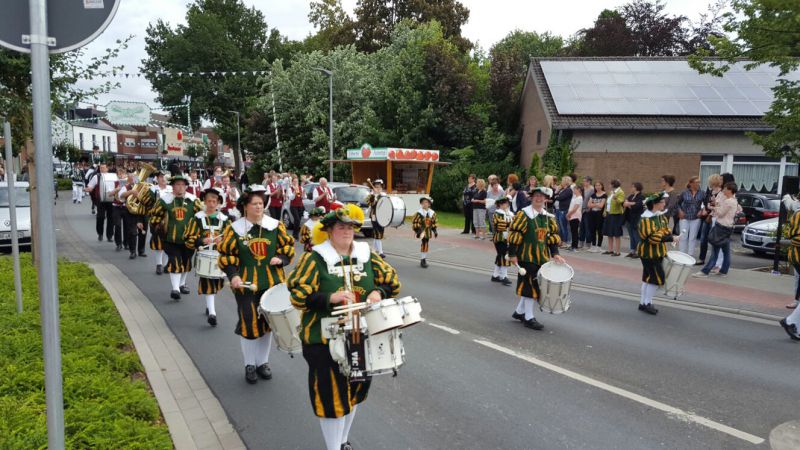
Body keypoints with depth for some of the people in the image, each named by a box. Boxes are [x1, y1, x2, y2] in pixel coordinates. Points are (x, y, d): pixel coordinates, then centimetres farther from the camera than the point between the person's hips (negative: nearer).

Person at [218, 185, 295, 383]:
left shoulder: (275, 225, 1)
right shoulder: (234, 229, -4)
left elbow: (288, 246, 8)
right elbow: (226, 255, -1)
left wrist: (281, 258, -11)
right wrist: (233, 275, -15)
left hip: (272, 283, 2)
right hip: (246, 284, -2)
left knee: (268, 322, 10)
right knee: (249, 323, 0)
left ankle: (263, 362, 27)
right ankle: (250, 365, 20)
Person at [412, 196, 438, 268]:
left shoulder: (432, 213, 7)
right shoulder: (419, 213, -10)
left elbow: (434, 223, 16)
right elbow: (415, 223, -10)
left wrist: (435, 231, 11)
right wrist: (417, 231, -15)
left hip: (428, 232, 5)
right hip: (422, 231, -5)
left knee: (426, 245, 11)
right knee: (424, 245, -13)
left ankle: (424, 260, 21)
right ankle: (422, 260, -7)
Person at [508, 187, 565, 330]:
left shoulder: (549, 217, 10)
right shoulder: (523, 214, -9)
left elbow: (553, 235, 13)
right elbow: (514, 234, -11)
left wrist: (555, 254, 3)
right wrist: (512, 255, -13)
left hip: (542, 257, 6)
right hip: (527, 256, -6)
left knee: (533, 284, 11)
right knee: (530, 284, -3)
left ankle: (519, 311, 28)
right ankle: (528, 317, 7)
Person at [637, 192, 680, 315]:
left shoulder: (661, 215, 7)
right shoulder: (647, 218, -22)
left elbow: (665, 228, 20)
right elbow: (653, 236, -28)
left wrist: (670, 235, -1)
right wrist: (671, 239, -25)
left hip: (658, 252, 9)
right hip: (649, 253, -9)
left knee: (648, 277, 13)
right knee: (657, 278, -6)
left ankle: (643, 303, 22)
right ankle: (647, 303, 7)